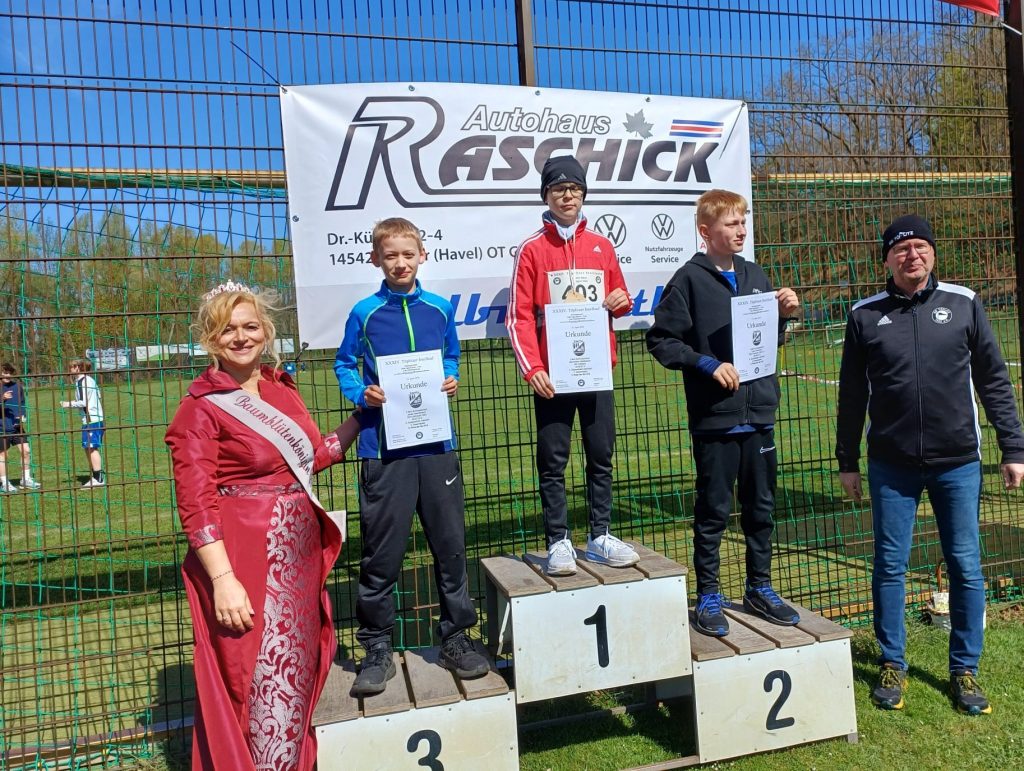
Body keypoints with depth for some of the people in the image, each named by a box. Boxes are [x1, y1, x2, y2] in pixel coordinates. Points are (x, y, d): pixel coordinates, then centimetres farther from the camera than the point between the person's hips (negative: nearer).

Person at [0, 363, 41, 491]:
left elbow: (23, 403, 18)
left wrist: (22, 415, 3)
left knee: (26, 451, 1)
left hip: (17, 426, 4)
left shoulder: (17, 386, 6)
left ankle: (26, 479, 15)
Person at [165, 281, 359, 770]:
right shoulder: (201, 408, -10)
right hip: (246, 564, -7)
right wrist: (223, 580, -22)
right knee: (258, 685, 2)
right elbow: (195, 504, -15)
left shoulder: (280, 388, 9)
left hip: (298, 557, 7)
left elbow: (313, 455, 18)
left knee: (296, 676, 18)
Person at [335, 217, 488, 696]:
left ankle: (455, 638, 26)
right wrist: (362, 393, -11)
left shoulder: (439, 309, 8)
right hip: (383, 445, -2)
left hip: (436, 441, 3)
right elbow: (345, 364, 8)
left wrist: (452, 380, -1)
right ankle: (377, 647, 20)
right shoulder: (365, 313, 0)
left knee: (450, 542, 9)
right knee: (382, 550, 3)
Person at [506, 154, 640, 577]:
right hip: (553, 373, -4)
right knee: (553, 461, 2)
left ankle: (600, 537, 19)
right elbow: (519, 316, -7)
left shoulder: (602, 246, 11)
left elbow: (620, 300, 20)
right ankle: (558, 542, 10)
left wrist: (619, 302, -4)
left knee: (602, 456, 8)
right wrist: (532, 368, -16)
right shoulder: (532, 249, -1)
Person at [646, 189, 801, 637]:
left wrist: (784, 314, 0)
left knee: (761, 507, 14)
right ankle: (708, 596, 18)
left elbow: (771, 340, 19)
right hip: (714, 416, -5)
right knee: (714, 510, 4)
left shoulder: (755, 276, 11)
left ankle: (759, 588, 29)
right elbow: (661, 340, -7)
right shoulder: (689, 279, -6)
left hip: (759, 413, 6)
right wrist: (707, 364, -15)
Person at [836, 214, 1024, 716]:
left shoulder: (963, 305, 3)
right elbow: (852, 395, 7)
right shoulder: (865, 316, 2)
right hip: (891, 467, 0)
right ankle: (893, 665, 22)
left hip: (958, 463, 1)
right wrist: (847, 460, 7)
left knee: (966, 567, 7)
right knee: (889, 566, 6)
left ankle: (964, 669, 23)